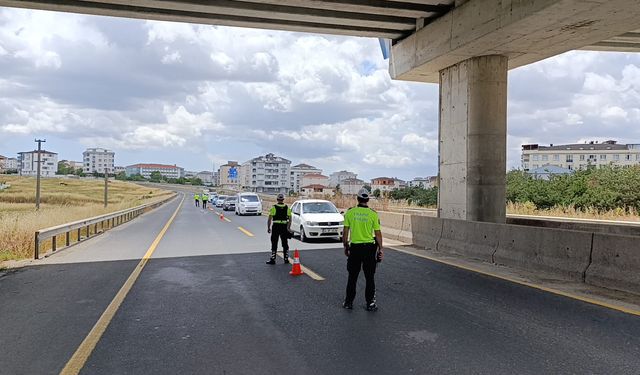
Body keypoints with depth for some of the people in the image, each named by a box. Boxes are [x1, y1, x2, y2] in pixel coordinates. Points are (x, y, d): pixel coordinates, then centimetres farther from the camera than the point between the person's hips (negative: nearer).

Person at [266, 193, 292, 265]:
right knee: (285, 244, 12)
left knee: (274, 244, 4)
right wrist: (288, 227, 12)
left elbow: (270, 219, -7)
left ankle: (273, 259, 4)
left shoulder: (274, 208, -5)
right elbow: (290, 219, 4)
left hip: (276, 227, -3)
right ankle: (286, 259, 17)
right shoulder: (287, 208, 4)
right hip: (284, 227, 3)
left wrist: (268, 227, 0)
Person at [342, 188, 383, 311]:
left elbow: (345, 232, -1)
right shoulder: (373, 214, -6)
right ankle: (370, 303, 12)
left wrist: (345, 247, 11)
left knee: (352, 277, 12)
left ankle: (348, 302, 19)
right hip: (369, 248, -1)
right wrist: (380, 249, 6)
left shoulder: (350, 212, -3)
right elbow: (378, 234, -4)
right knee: (369, 277, 9)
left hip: (354, 247, 1)